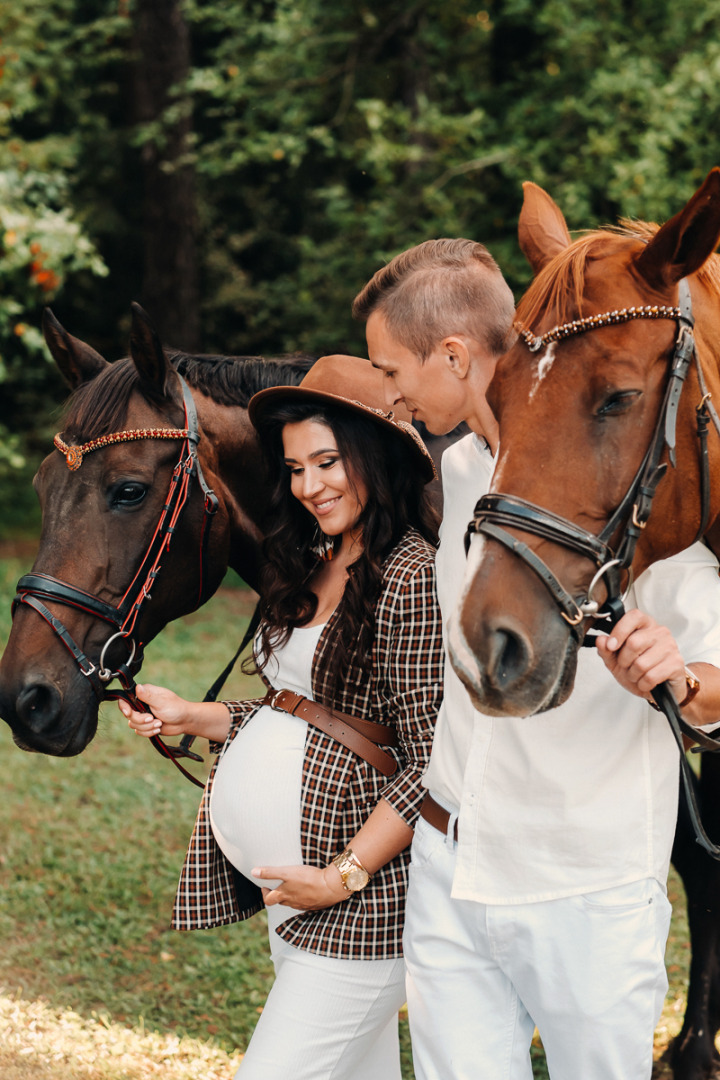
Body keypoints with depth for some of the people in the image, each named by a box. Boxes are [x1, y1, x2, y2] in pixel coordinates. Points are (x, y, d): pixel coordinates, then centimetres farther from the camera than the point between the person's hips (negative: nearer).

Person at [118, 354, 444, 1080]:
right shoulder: (314, 568, 13)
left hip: (358, 897, -9)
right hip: (279, 882, 9)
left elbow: (432, 767, -18)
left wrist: (342, 877, -19)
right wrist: (189, 717, 6)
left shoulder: (414, 577, -15)